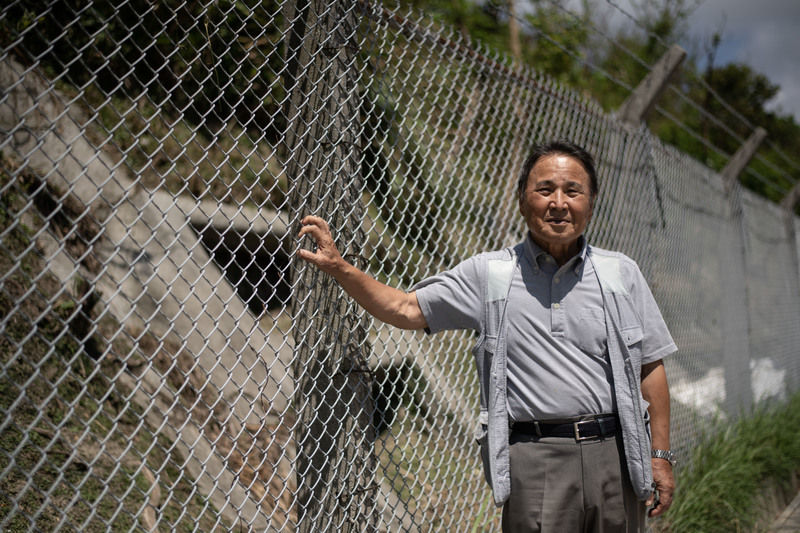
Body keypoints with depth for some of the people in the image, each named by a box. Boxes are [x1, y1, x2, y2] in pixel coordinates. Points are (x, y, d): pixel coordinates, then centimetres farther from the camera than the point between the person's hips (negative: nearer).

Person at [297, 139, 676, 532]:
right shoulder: (488, 274, 5)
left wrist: (660, 455, 5)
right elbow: (405, 309, 6)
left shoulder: (621, 274, 8)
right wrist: (338, 266, -5)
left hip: (615, 454, 2)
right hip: (535, 460, -2)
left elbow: (649, 367, 9)